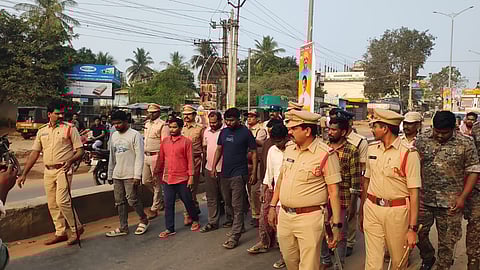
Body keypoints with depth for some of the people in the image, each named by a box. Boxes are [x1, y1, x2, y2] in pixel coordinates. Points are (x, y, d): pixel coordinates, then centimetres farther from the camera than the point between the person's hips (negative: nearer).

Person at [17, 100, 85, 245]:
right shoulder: (42, 131, 11)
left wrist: (71, 160, -25)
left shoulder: (70, 128, -3)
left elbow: (80, 150, -5)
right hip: (48, 171, 6)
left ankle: (77, 228, 4)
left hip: (63, 170, -6)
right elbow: (34, 153, 13)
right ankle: (60, 233, 20)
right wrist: (24, 174, 10)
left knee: (62, 201, -14)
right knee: (52, 204, 9)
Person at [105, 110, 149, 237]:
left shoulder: (135, 135, -8)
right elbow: (112, 156, 19)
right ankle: (123, 228, 18)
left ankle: (144, 220, 17)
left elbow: (139, 156, -12)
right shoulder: (114, 135, 14)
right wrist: (110, 174, 17)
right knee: (119, 202, 9)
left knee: (132, 200, -6)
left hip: (130, 175, -7)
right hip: (117, 174, 7)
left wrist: (137, 175, -17)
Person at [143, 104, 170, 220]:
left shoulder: (163, 125, -10)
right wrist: (143, 153, 19)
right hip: (146, 156, 8)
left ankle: (155, 208, 12)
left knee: (157, 183, 1)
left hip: (156, 156, -8)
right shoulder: (147, 123, 15)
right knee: (146, 181, 12)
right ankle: (161, 199, 32)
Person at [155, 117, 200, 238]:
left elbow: (190, 160, -7)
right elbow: (161, 159, 12)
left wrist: (191, 176, -11)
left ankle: (195, 220, 33)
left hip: (182, 179, -4)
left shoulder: (186, 141, -6)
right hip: (167, 179, 4)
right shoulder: (165, 141, 8)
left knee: (188, 201, 10)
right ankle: (169, 229, 19)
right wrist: (157, 173, 12)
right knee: (168, 204, 8)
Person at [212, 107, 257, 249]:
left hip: (238, 174, -6)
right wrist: (214, 167, 6)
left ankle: (234, 236, 0)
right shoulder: (223, 132, 8)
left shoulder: (245, 132, -8)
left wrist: (254, 172, -10)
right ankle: (239, 226, 36)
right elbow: (219, 150, 15)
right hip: (225, 173, 7)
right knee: (228, 203, 17)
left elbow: (254, 152, -5)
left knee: (237, 206, -4)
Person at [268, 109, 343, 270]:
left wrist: (336, 225, -13)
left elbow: (334, 191, -12)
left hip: (310, 218, -6)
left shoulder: (326, 155, -13)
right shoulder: (289, 150, 7)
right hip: (284, 216, 6)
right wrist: (272, 206, 15)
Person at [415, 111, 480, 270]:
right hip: (423, 200, 2)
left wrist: (463, 197, -8)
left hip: (450, 203, -2)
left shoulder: (465, 144, -5)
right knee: (418, 233, 14)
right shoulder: (421, 140, -1)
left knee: (447, 241, 10)